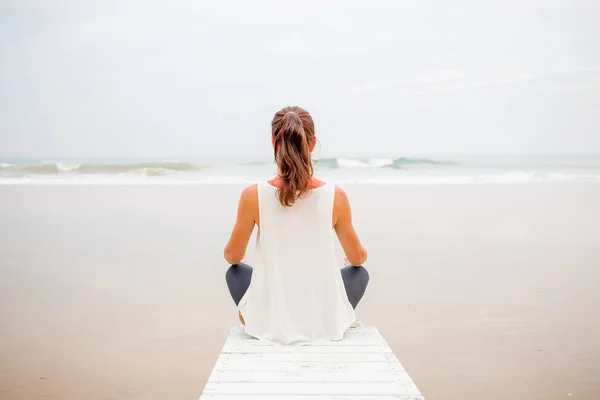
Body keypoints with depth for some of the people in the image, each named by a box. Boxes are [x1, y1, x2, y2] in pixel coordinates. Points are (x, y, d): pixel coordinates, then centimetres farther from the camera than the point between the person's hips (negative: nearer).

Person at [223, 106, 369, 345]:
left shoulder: (254, 196, -14)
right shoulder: (335, 196, -12)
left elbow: (232, 257, 2)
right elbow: (358, 258, 3)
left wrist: (232, 255, 28)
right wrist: (358, 257, 29)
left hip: (269, 324, 0)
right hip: (325, 324, 0)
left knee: (236, 272, 31)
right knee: (360, 273, 30)